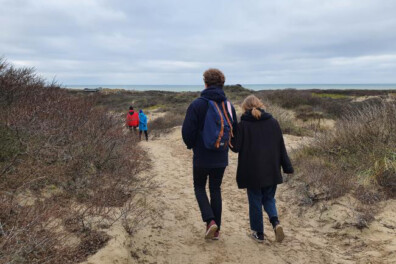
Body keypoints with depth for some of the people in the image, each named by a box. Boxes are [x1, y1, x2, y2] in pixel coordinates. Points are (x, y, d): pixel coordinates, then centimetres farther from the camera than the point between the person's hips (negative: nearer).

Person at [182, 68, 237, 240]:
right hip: (221, 158, 4)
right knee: (216, 190, 15)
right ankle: (216, 229, 20)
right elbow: (235, 131, 8)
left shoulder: (197, 104, -13)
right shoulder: (228, 105, 2)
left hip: (201, 157, -4)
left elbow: (187, 131, -14)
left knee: (199, 187, 17)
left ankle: (210, 221, -1)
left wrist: (191, 145, 6)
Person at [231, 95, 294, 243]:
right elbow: (281, 147, 3)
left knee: (255, 202, 11)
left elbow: (236, 147, -7)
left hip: (252, 172, -3)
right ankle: (275, 222, -4)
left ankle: (259, 233, 20)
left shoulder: (243, 124, -9)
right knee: (269, 199, 19)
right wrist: (287, 167, 8)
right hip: (271, 171, 3)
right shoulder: (273, 122, 2)